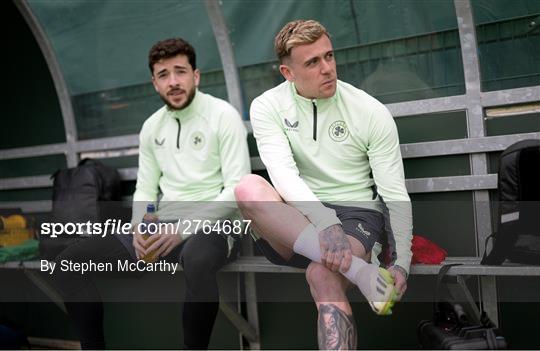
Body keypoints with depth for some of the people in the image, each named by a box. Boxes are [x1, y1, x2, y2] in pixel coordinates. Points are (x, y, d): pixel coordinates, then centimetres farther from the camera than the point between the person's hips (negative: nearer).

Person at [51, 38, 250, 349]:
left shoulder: (223, 115, -6)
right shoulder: (152, 127, 13)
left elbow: (237, 189, -13)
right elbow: (145, 190, 16)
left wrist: (183, 230, -20)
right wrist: (140, 229, -7)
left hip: (210, 227, -6)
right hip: (161, 229, 6)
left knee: (197, 262, -43)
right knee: (71, 261, -6)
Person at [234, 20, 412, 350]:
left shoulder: (373, 114, -1)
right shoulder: (267, 107, 0)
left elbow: (396, 196, -1)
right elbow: (283, 173, -16)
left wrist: (401, 264, -13)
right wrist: (326, 223, -32)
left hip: (356, 214, -1)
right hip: (292, 221, 2)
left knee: (323, 275, -35)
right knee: (249, 187, -30)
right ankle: (360, 271, -34)